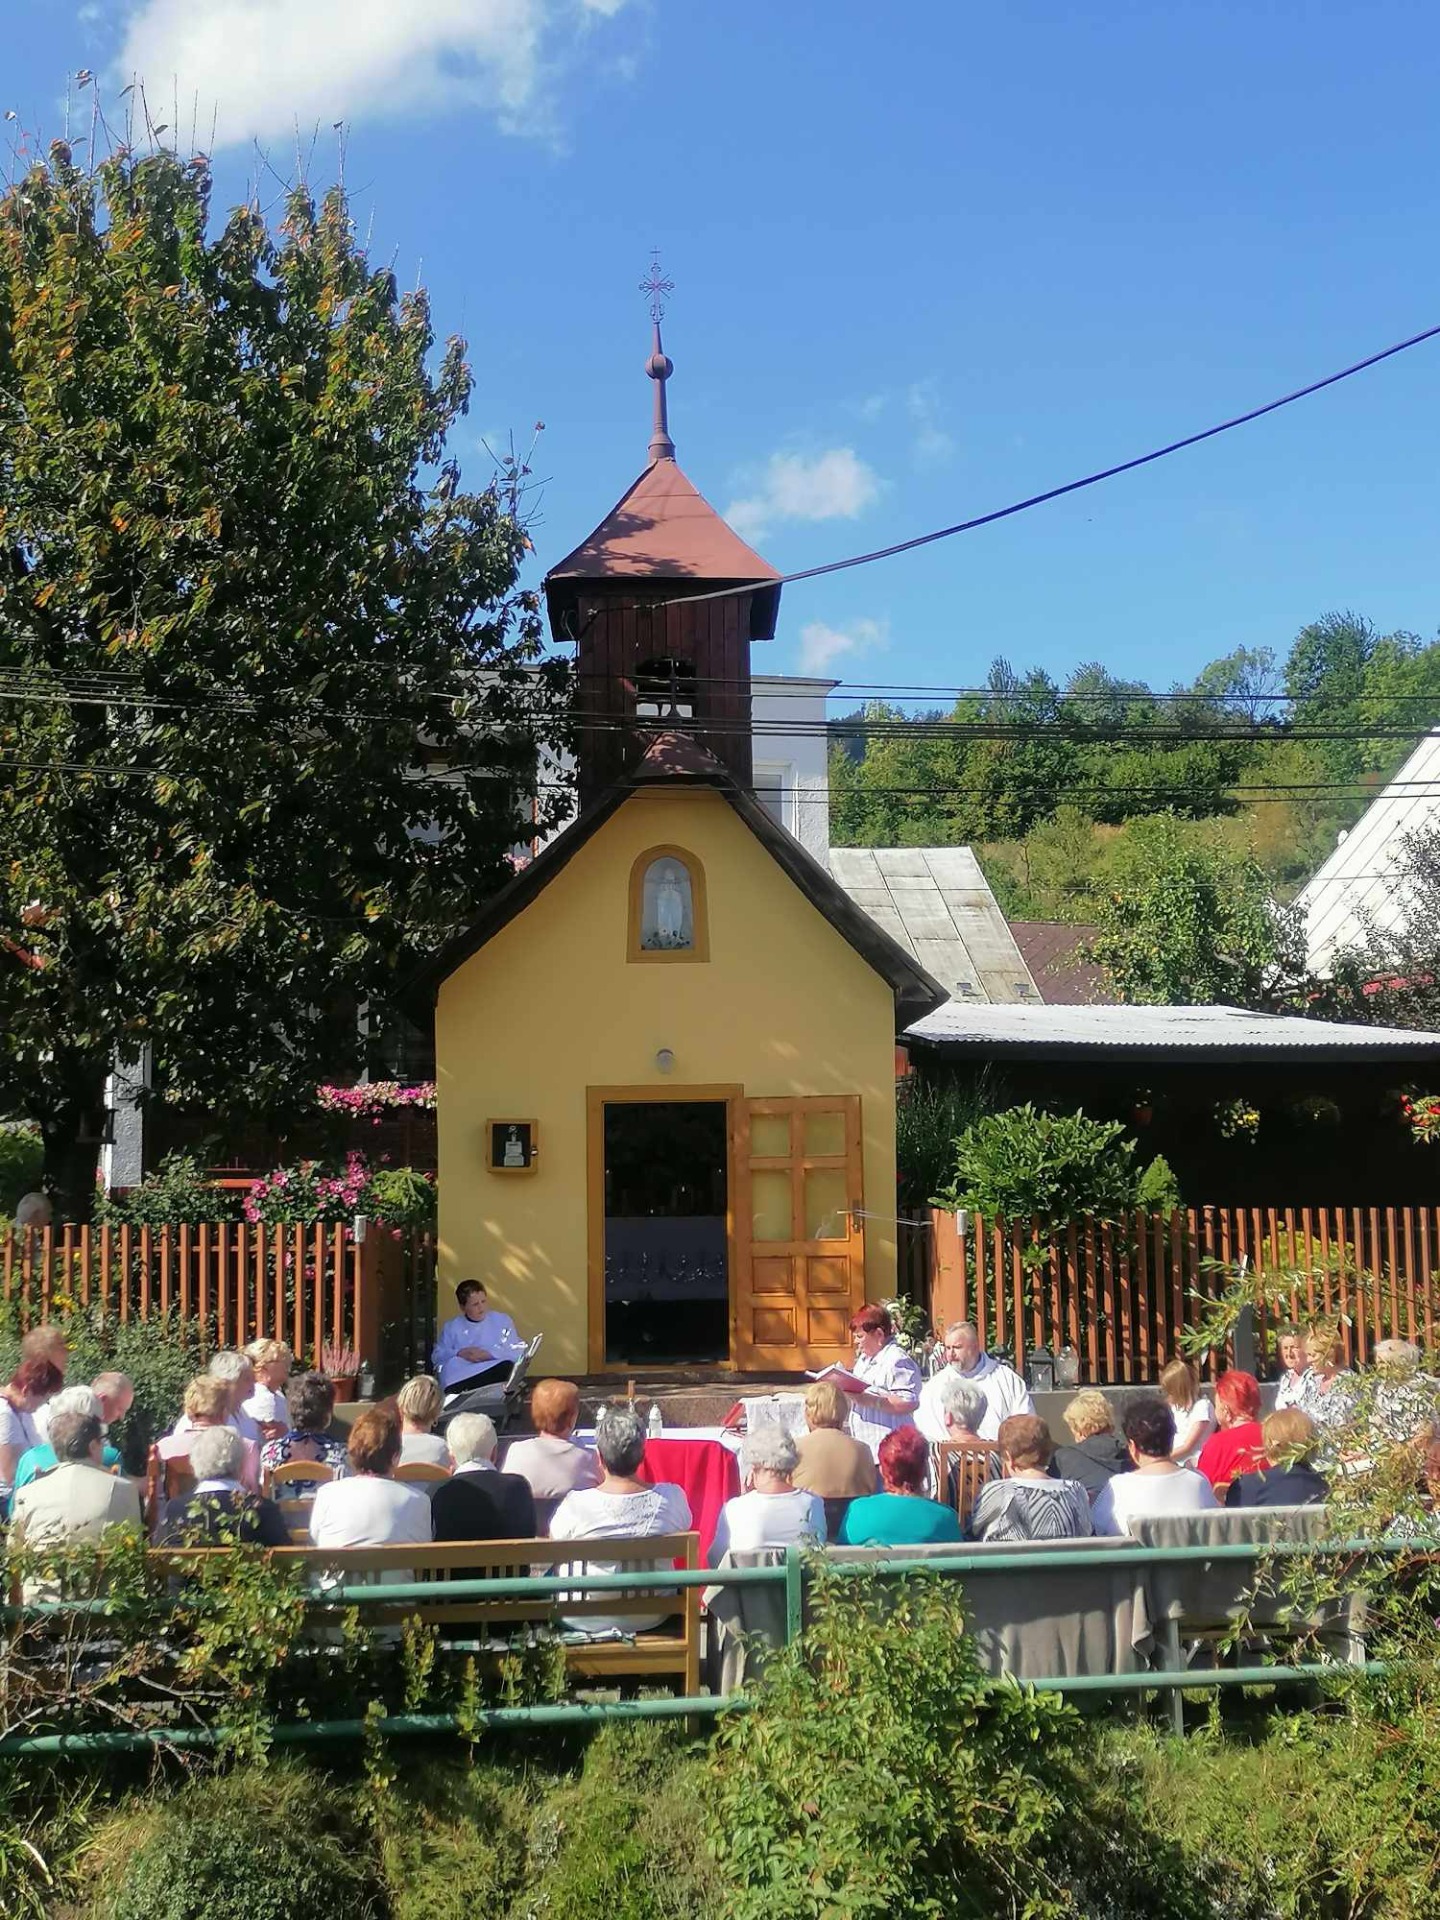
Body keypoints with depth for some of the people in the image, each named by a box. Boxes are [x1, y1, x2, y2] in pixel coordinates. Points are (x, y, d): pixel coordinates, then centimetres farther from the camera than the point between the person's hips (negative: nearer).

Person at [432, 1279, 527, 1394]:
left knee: (507, 1367, -35)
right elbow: (436, 1356, 13)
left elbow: (519, 1351, 5)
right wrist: (460, 1354, -6)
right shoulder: (451, 1327, 19)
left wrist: (489, 1354, -9)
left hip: (494, 1373, 1)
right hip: (458, 1382, -1)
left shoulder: (502, 1321, 15)